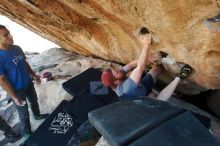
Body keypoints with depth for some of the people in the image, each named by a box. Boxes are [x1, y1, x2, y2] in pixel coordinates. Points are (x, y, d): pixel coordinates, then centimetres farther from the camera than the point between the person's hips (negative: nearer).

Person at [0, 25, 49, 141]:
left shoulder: (17, 48, -7)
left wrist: (33, 75, 12)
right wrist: (14, 97, -20)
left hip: (28, 83, 7)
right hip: (17, 90, -6)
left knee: (34, 100, 28)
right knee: (24, 113, 11)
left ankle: (37, 115, 57)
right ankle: (26, 133, 36)